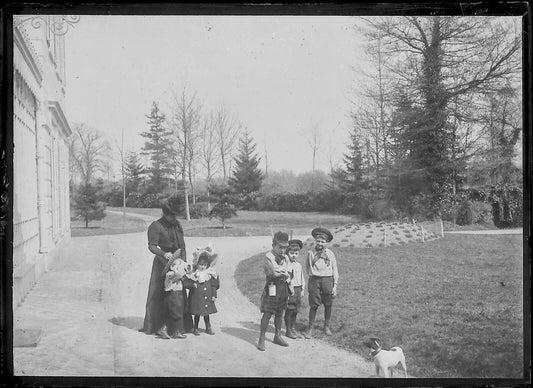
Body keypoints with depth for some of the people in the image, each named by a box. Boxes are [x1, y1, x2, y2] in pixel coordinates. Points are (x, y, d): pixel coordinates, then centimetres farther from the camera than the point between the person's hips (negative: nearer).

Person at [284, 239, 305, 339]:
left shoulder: (299, 265, 13)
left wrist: (302, 289, 16)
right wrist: (290, 288, -21)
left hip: (298, 289, 7)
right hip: (290, 289, -7)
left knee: (295, 310, 13)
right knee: (289, 310, -1)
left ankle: (292, 329, 24)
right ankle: (288, 331, 9)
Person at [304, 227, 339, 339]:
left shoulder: (330, 254, 3)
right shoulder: (310, 253, 2)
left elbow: (335, 270, 6)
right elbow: (307, 268, 11)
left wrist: (335, 285, 3)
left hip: (327, 280, 1)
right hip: (314, 280, -1)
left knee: (328, 305, 7)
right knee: (313, 305, -2)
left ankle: (326, 326, 23)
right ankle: (310, 328, 7)